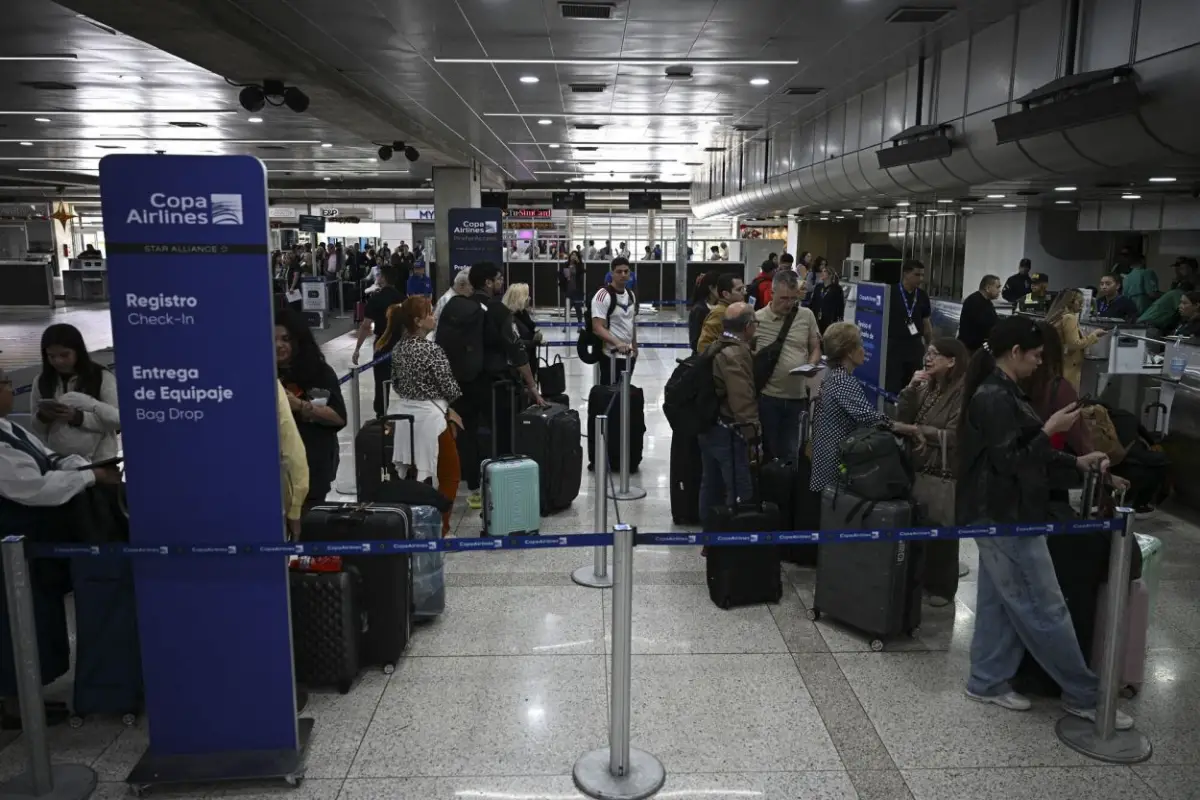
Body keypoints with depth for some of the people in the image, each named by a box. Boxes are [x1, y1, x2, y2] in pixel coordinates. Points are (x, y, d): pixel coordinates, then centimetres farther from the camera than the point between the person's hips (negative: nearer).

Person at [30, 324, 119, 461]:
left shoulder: (102, 377, -5)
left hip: (99, 461, -3)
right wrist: (42, 418, -11)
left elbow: (118, 419, -11)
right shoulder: (41, 382, 6)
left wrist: (78, 417, -21)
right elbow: (35, 428, 10)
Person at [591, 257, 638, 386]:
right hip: (611, 356, -8)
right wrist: (617, 343, -35)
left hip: (628, 355, 8)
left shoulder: (630, 294, 10)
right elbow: (597, 328, -23)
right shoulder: (603, 295, -16)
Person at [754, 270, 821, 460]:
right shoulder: (757, 319, -5)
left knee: (791, 453, 11)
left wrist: (811, 366, -10)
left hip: (798, 396, 2)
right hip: (767, 396, -2)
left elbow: (815, 349, 10)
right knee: (769, 450, 12)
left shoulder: (807, 316, 2)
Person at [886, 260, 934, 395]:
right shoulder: (891, 293, -8)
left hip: (915, 346, 5)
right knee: (892, 387, -6)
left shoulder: (922, 296, 8)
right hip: (894, 346, -5)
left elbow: (926, 322, 15)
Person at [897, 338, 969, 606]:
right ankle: (920, 579, 25)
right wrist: (911, 388, -6)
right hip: (917, 466, 7)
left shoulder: (963, 392, -14)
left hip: (945, 473, -6)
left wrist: (921, 430, -11)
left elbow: (954, 436, -18)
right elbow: (902, 418, 4)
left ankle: (942, 588, 17)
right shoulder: (926, 386, 10)